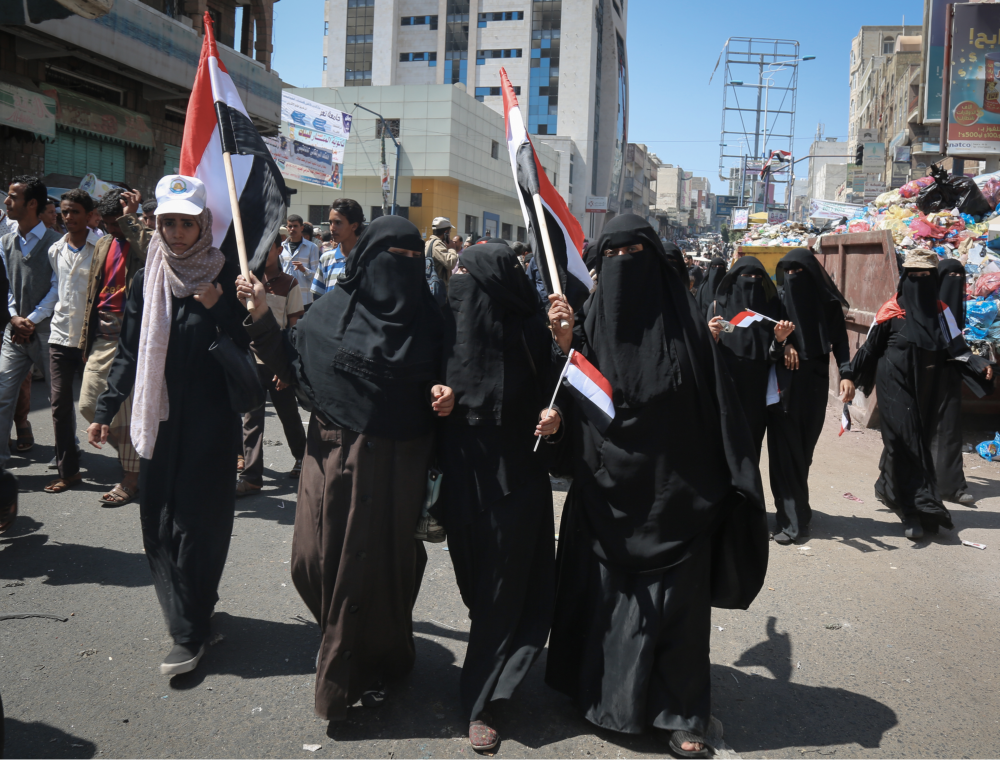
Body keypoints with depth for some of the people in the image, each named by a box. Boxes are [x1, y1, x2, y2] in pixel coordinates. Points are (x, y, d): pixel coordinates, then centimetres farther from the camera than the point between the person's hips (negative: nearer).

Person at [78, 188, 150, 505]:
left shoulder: (143, 238, -6)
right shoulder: (103, 244, 16)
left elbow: (152, 250, -33)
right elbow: (93, 290, 21)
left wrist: (129, 218, -22)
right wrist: (87, 335, 18)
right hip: (102, 336, 7)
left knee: (127, 410, -1)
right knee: (88, 405, 8)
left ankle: (130, 480, 11)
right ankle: (131, 452, 29)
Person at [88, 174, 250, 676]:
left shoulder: (225, 276, -3)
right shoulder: (147, 280, 7)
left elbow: (245, 346, -4)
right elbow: (129, 351, 13)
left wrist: (219, 309, -19)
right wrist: (105, 410, 11)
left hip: (210, 418, -4)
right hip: (159, 418, 4)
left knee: (197, 521, -3)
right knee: (158, 521, 6)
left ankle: (189, 633, 6)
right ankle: (191, 616, 22)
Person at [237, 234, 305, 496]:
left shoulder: (289, 284, -3)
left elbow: (295, 329, -4)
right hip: (252, 359, 2)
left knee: (288, 414, 10)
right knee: (251, 418, -1)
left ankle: (302, 457, 34)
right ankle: (251, 476, 3)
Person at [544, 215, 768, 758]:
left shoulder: (683, 320, -4)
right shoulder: (593, 319, 4)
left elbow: (718, 401, -5)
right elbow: (574, 396, 4)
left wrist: (726, 484, -10)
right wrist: (564, 344, -12)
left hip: (674, 487, -2)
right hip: (607, 488, 3)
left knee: (675, 598, 5)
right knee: (602, 590, 12)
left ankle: (680, 713, 19)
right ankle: (599, 691, 32)